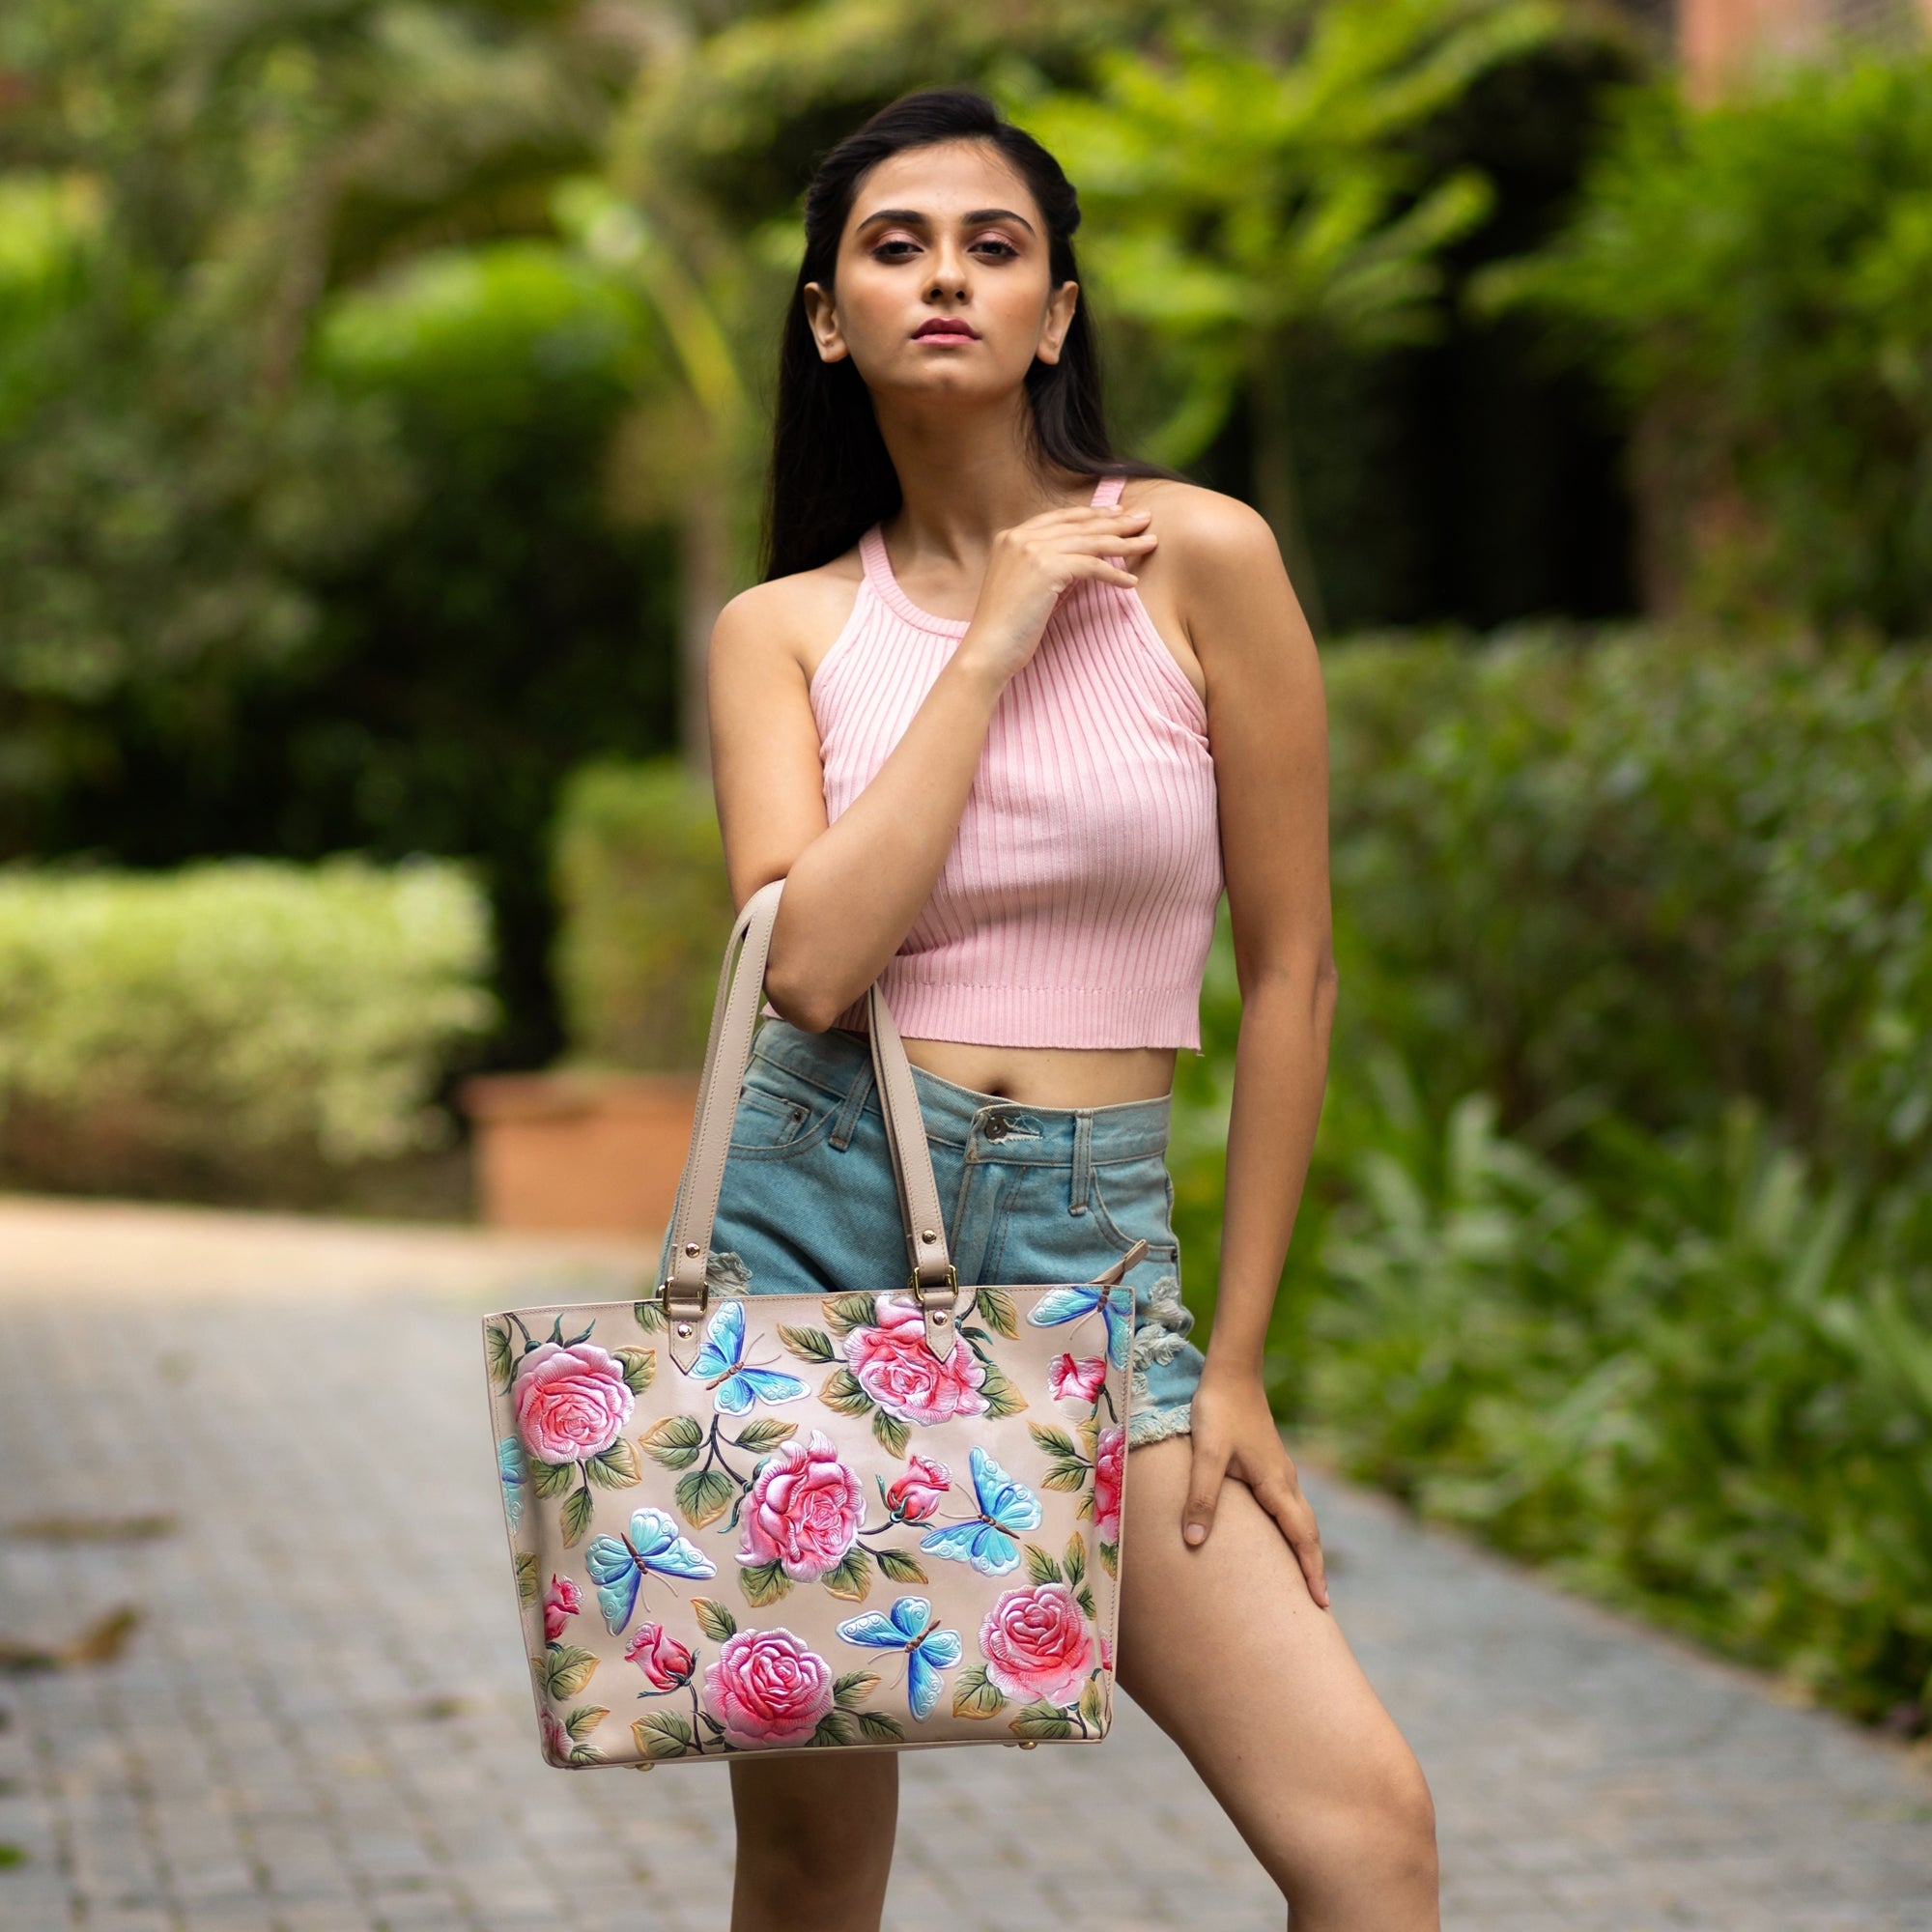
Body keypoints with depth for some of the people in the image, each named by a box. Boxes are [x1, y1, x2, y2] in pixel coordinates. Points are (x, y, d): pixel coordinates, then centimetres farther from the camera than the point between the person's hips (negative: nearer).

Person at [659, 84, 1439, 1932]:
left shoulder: (1196, 559, -1)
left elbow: (1290, 974, 2)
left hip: (1093, 1241, -1)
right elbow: (809, 959, -12)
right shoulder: (781, 627, 5)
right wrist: (990, 646, -9)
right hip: (814, 1208, 1)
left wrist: (1233, 1356, 3)